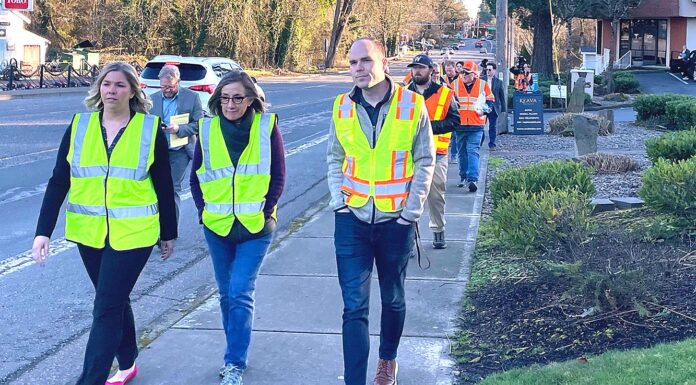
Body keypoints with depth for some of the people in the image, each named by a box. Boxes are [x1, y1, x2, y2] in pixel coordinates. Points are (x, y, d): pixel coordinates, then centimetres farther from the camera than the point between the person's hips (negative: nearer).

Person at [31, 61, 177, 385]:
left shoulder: (151, 129, -6)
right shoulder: (79, 126, 0)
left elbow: (163, 186, 1)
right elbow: (58, 182, -1)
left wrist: (169, 233, 7)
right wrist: (43, 231, -8)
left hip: (132, 234, -3)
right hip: (88, 233, 4)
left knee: (106, 309, -6)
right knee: (114, 301, 19)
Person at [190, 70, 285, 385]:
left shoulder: (267, 127, -7)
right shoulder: (207, 129, 0)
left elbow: (278, 176, -3)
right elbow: (196, 176, 8)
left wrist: (265, 212, -9)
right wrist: (203, 210, -1)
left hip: (256, 228, -3)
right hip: (217, 228, 3)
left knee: (240, 294, -10)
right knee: (226, 294, 13)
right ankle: (236, 354, 29)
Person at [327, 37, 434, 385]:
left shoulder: (412, 105, -7)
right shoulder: (342, 107, 0)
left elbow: (424, 162, -2)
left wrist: (411, 210, -7)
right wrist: (338, 199, -1)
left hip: (395, 221, -1)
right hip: (352, 220, 1)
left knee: (392, 298, 17)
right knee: (354, 307, -4)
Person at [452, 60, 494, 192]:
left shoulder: (483, 85, 3)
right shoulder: (455, 84, 7)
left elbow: (490, 102, 9)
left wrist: (484, 109, -9)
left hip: (476, 126, -3)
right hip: (459, 125, 3)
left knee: (473, 151, -13)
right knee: (462, 152, 12)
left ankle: (473, 179, -19)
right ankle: (463, 177, 26)